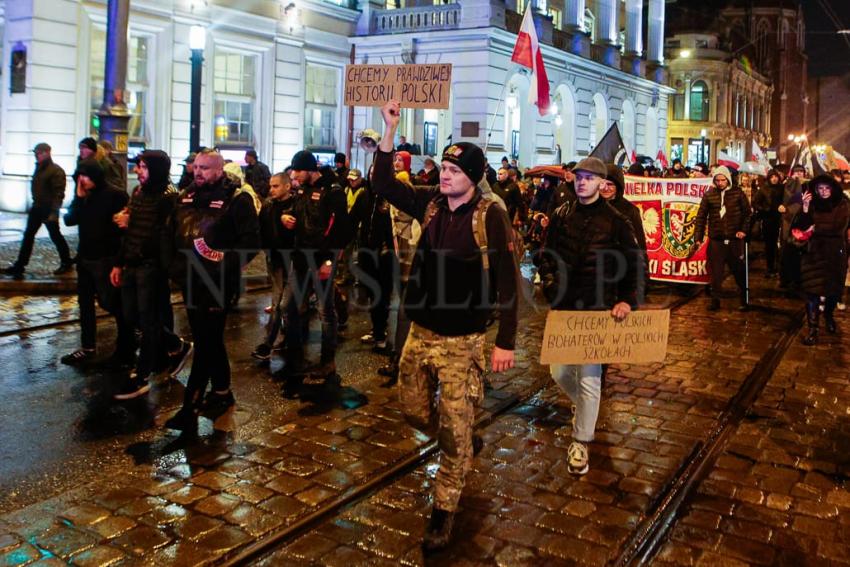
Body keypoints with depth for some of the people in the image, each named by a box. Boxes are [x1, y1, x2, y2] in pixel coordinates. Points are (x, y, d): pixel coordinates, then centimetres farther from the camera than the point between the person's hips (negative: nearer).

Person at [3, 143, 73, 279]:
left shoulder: (56, 171, -16)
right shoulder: (38, 168, 11)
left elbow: (58, 193, -21)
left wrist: (54, 212, -26)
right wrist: (34, 204, 19)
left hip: (49, 209, -8)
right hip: (37, 207, 8)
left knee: (56, 237, 3)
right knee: (28, 236, 7)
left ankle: (67, 263, 19)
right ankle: (19, 266, 11)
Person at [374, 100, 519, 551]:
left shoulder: (490, 216, -14)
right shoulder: (430, 203, 1)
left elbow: (506, 281, -14)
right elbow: (383, 185, 4)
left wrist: (505, 341, -17)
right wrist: (390, 129, -6)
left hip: (462, 341, -5)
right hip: (420, 333, 6)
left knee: (455, 431, 4)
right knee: (413, 410, 18)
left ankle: (443, 511, 22)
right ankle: (458, 447, 46)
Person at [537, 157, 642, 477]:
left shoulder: (615, 220, -3)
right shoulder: (561, 216, 5)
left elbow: (633, 264, 0)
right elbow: (547, 256, 8)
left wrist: (627, 300, -11)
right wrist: (550, 287, -6)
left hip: (598, 310, -4)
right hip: (563, 307, 4)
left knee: (589, 378, 0)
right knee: (559, 372, 11)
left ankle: (580, 443, 16)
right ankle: (584, 406, 44)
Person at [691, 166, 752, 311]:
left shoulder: (737, 193, 2)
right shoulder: (709, 195, 3)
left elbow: (748, 213, 7)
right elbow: (701, 217, 4)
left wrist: (744, 230, -6)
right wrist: (698, 238, -2)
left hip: (734, 239, 0)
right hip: (716, 240, 1)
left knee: (739, 271, 7)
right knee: (715, 272, 4)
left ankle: (745, 300, 19)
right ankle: (715, 300, 15)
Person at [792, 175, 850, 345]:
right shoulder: (812, 205, 1)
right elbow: (799, 228, -7)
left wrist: (815, 229, -9)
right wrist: (804, 209, -19)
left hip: (835, 254, 1)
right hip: (814, 253, 0)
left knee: (833, 288, 14)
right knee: (813, 290, -10)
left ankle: (829, 317, 43)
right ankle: (812, 329, -8)